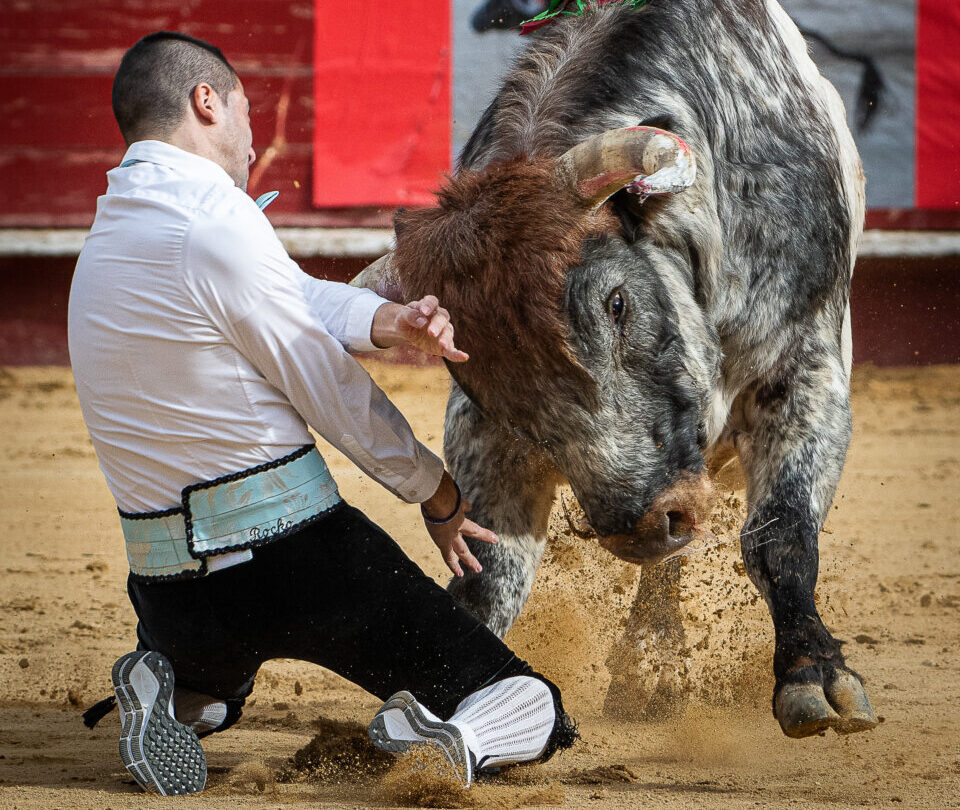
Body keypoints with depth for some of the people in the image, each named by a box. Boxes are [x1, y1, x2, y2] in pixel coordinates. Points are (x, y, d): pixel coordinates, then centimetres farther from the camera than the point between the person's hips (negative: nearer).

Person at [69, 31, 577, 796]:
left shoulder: (109, 234, 12)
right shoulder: (217, 220, -15)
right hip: (295, 556, -7)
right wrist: (437, 491, 8)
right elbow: (330, 393, -7)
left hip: (166, 585, 7)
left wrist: (386, 320, -11)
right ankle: (443, 736, -28)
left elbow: (300, 297, 10)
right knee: (532, 710, 1)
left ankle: (178, 693, 10)